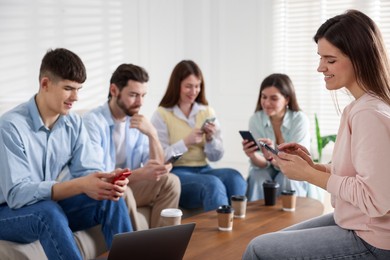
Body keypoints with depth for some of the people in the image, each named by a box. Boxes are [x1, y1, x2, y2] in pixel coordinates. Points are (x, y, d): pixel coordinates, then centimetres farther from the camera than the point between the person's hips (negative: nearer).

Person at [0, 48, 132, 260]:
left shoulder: (73, 123, -3)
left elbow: (87, 171, -4)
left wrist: (106, 180, -30)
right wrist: (79, 186, -39)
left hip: (50, 207, 6)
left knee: (111, 199, -15)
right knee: (49, 211, -36)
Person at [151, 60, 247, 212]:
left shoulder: (207, 112, 13)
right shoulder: (161, 115, 0)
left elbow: (216, 156, 11)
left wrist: (210, 139, -10)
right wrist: (186, 142, -19)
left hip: (203, 170, 4)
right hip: (175, 173, -4)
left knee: (235, 178, -29)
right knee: (213, 184, -35)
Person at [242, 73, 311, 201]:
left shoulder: (300, 119, -16)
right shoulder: (255, 119, -11)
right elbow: (262, 164, -15)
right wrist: (253, 156, -39)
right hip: (266, 172, 1)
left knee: (285, 179, -32)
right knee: (258, 176, -30)